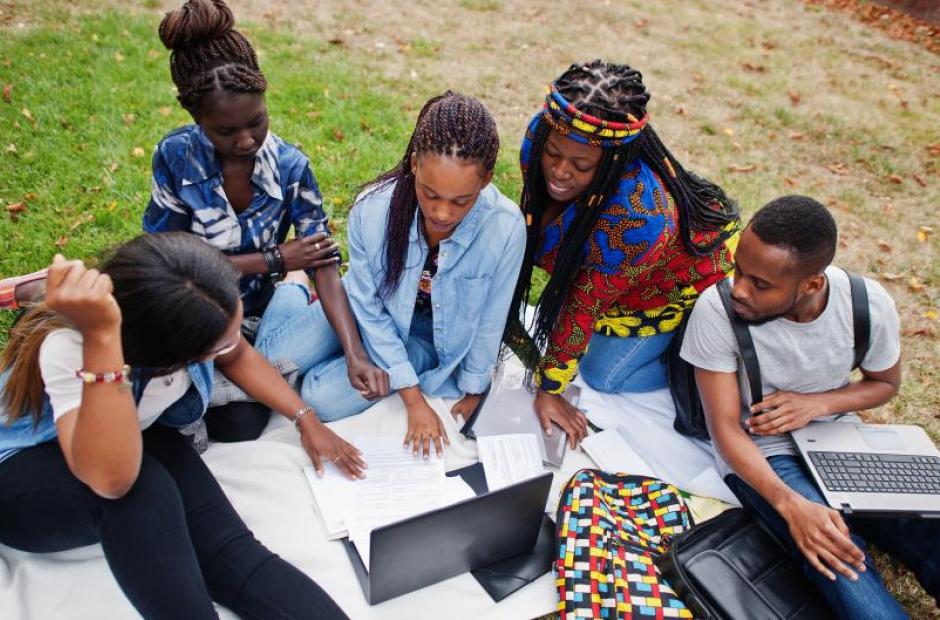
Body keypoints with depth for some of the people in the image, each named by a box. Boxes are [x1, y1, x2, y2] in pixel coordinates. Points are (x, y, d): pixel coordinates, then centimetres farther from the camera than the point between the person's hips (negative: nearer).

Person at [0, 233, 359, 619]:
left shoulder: (180, 313, -21)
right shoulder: (66, 346, -36)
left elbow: (239, 357, 1)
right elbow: (110, 478, -50)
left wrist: (306, 418, -6)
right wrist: (100, 335, -55)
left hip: (139, 439, 4)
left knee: (225, 546, -26)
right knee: (141, 485, -39)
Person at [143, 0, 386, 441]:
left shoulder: (290, 167, -12)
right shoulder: (176, 156, -16)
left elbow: (322, 264, -17)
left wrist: (355, 355, -29)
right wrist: (274, 260, -16)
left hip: (255, 322, 2)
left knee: (241, 430, -12)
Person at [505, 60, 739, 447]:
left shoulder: (635, 212, -45)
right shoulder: (540, 136, -27)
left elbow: (587, 302, -34)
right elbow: (533, 222, -9)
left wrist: (549, 389, -22)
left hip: (691, 273, -6)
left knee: (603, 376, -2)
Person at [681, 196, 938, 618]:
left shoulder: (870, 305, -14)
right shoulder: (717, 310, -23)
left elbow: (885, 383, 7)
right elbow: (725, 427, -17)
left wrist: (816, 402, -14)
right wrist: (790, 504, -31)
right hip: (761, 455, -3)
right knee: (839, 562, -29)